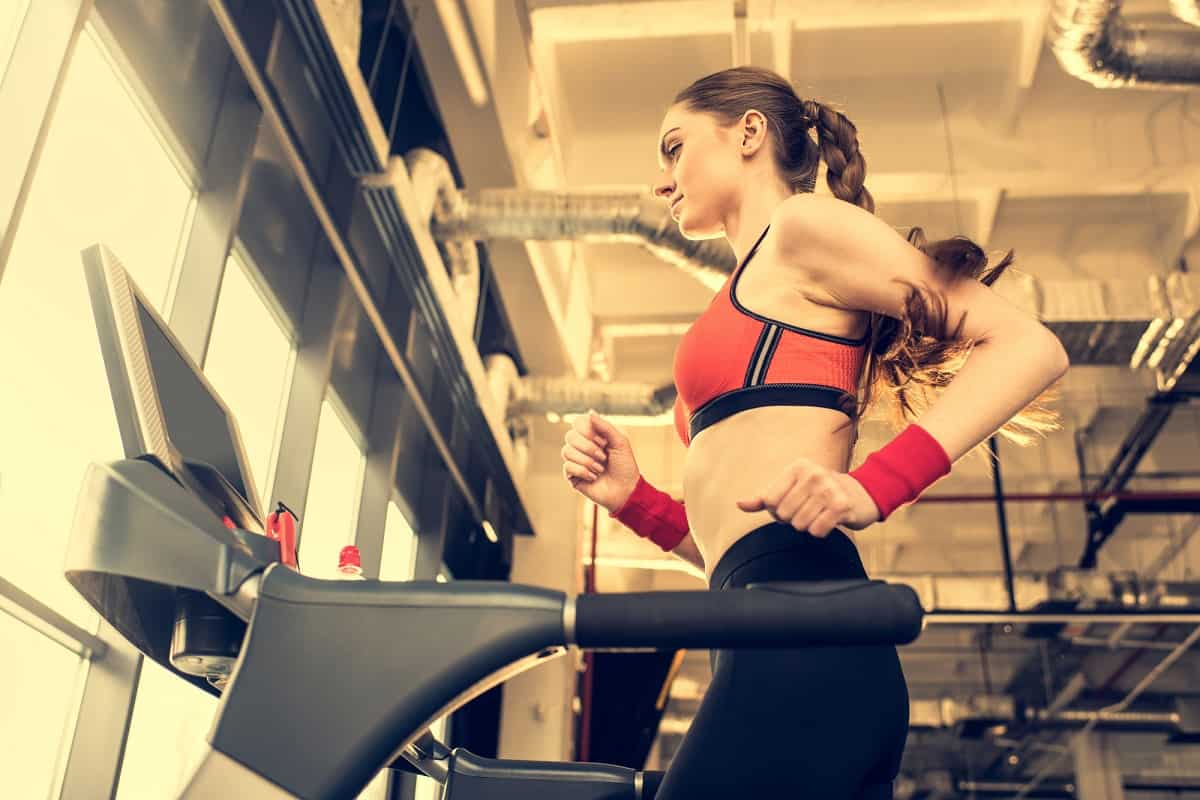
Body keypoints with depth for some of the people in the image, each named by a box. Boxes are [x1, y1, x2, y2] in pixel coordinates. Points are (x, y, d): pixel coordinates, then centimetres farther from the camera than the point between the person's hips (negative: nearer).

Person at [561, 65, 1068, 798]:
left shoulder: (803, 225, 4)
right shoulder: (746, 315, 28)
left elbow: (1030, 346, -7)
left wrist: (872, 487, -18)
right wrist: (632, 496, 11)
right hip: (773, 649, 9)